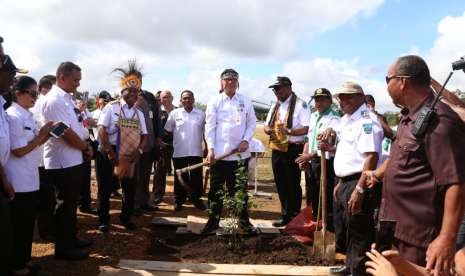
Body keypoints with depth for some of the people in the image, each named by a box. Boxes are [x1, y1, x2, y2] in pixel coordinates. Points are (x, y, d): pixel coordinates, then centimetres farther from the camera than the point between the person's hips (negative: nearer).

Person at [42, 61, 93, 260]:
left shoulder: (66, 98, 12)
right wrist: (86, 147, -8)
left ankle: (71, 239, 33)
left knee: (71, 203, 19)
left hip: (72, 160, 10)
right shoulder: (55, 100, -18)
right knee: (64, 205, 2)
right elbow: (67, 133, -23)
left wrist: (84, 146, 5)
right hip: (62, 162, -10)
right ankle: (63, 248, 15)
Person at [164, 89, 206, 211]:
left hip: (196, 152, 1)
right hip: (179, 152, -1)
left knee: (196, 177, 7)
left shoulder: (201, 114, 3)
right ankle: (179, 200, 21)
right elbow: (168, 131, 6)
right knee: (180, 177, 9)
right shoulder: (175, 113, -1)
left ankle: (196, 199, 22)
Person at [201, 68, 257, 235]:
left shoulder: (246, 101, 7)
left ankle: (244, 221, 22)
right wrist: (210, 149, -10)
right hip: (219, 153, -1)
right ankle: (213, 220, 20)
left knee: (240, 188, 10)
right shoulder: (215, 102, 2)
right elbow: (210, 126, -2)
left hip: (240, 152, 1)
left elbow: (252, 122, 9)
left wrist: (246, 140, -6)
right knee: (216, 188, 7)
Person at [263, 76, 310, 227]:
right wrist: (269, 130, -7)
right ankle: (285, 216, 29)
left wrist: (289, 131, -31)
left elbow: (306, 129, -17)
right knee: (281, 185, 15)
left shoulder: (300, 105, -9)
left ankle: (294, 218, 18)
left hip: (293, 150, -7)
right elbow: (266, 126, 16)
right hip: (277, 149, 7)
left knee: (293, 185, 3)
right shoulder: (275, 106, 14)